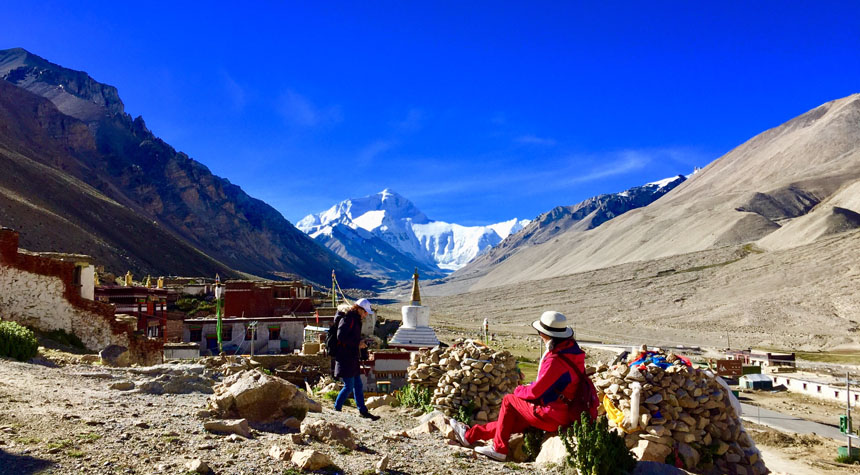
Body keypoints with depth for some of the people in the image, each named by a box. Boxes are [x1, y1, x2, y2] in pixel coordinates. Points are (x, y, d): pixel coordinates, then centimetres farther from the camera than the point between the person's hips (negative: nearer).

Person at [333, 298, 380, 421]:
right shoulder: (347, 319, -14)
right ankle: (336, 409, 7)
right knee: (349, 387, -6)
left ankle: (363, 411, 20)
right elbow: (341, 336, -24)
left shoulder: (355, 320, 17)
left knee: (358, 386, 13)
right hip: (345, 358, -10)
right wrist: (357, 343, -19)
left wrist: (360, 343, 8)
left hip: (352, 359, 10)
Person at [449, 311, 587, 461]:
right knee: (513, 421, 18)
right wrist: (527, 388, 8)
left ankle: (498, 449, 14)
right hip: (568, 413, 9)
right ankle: (470, 434, 30)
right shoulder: (571, 349, 2)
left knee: (508, 401, 7)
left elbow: (535, 391, -19)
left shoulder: (555, 360, -26)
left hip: (552, 417, -9)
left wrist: (518, 391, 2)